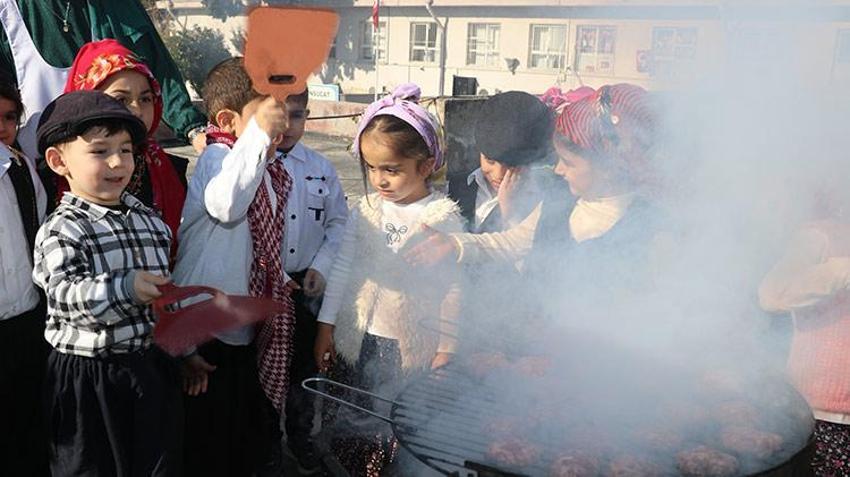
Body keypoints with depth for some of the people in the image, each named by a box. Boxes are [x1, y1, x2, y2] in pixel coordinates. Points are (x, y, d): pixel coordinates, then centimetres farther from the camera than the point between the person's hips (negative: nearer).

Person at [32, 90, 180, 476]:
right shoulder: (61, 230, -14)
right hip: (89, 378, -5)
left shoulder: (151, 221, 5)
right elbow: (63, 293, -25)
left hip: (151, 367, 6)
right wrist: (124, 289, -37)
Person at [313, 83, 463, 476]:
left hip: (411, 347, -4)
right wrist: (326, 325, 8)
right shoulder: (366, 211, 2)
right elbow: (342, 266, 8)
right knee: (349, 421, 15)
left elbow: (452, 288, -7)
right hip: (355, 340, 4)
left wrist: (446, 349, -5)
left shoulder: (444, 218, -10)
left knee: (399, 428, 4)